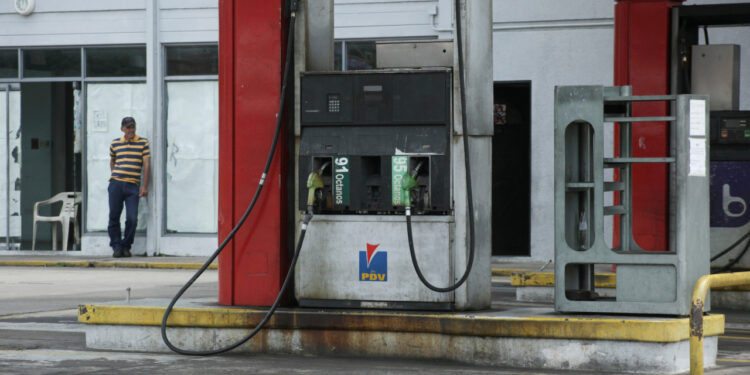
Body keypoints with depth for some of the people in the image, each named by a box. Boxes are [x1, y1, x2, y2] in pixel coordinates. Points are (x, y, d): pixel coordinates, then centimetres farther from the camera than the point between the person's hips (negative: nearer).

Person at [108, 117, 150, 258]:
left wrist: (144, 186, -3)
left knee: (132, 218, -9)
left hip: (132, 185, -2)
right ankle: (116, 246, 10)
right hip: (116, 184, 2)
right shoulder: (115, 143, 12)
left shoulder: (143, 143, 5)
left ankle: (126, 246, 7)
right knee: (114, 217, 0)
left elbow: (146, 165, 2)